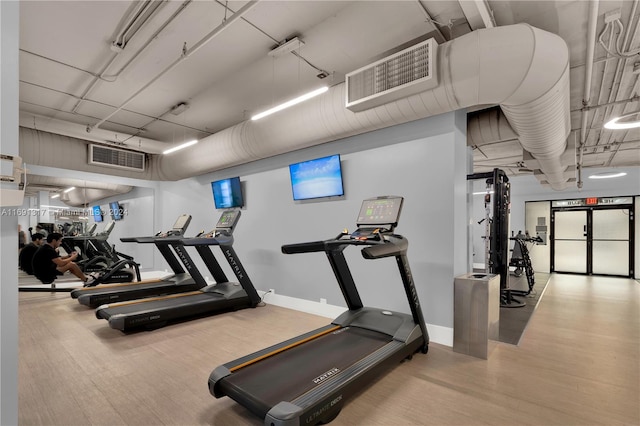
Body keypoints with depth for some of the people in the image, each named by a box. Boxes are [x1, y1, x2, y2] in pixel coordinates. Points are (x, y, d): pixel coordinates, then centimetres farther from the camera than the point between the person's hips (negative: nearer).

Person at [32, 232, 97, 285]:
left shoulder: (46, 247, 9)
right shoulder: (48, 250, -23)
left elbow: (57, 259, 18)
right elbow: (61, 263, -23)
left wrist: (69, 256, 8)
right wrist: (72, 258, -7)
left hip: (43, 272, 10)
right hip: (46, 277, -10)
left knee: (68, 262, 13)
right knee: (72, 264, -12)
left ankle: (84, 277, 17)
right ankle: (86, 280, 3)